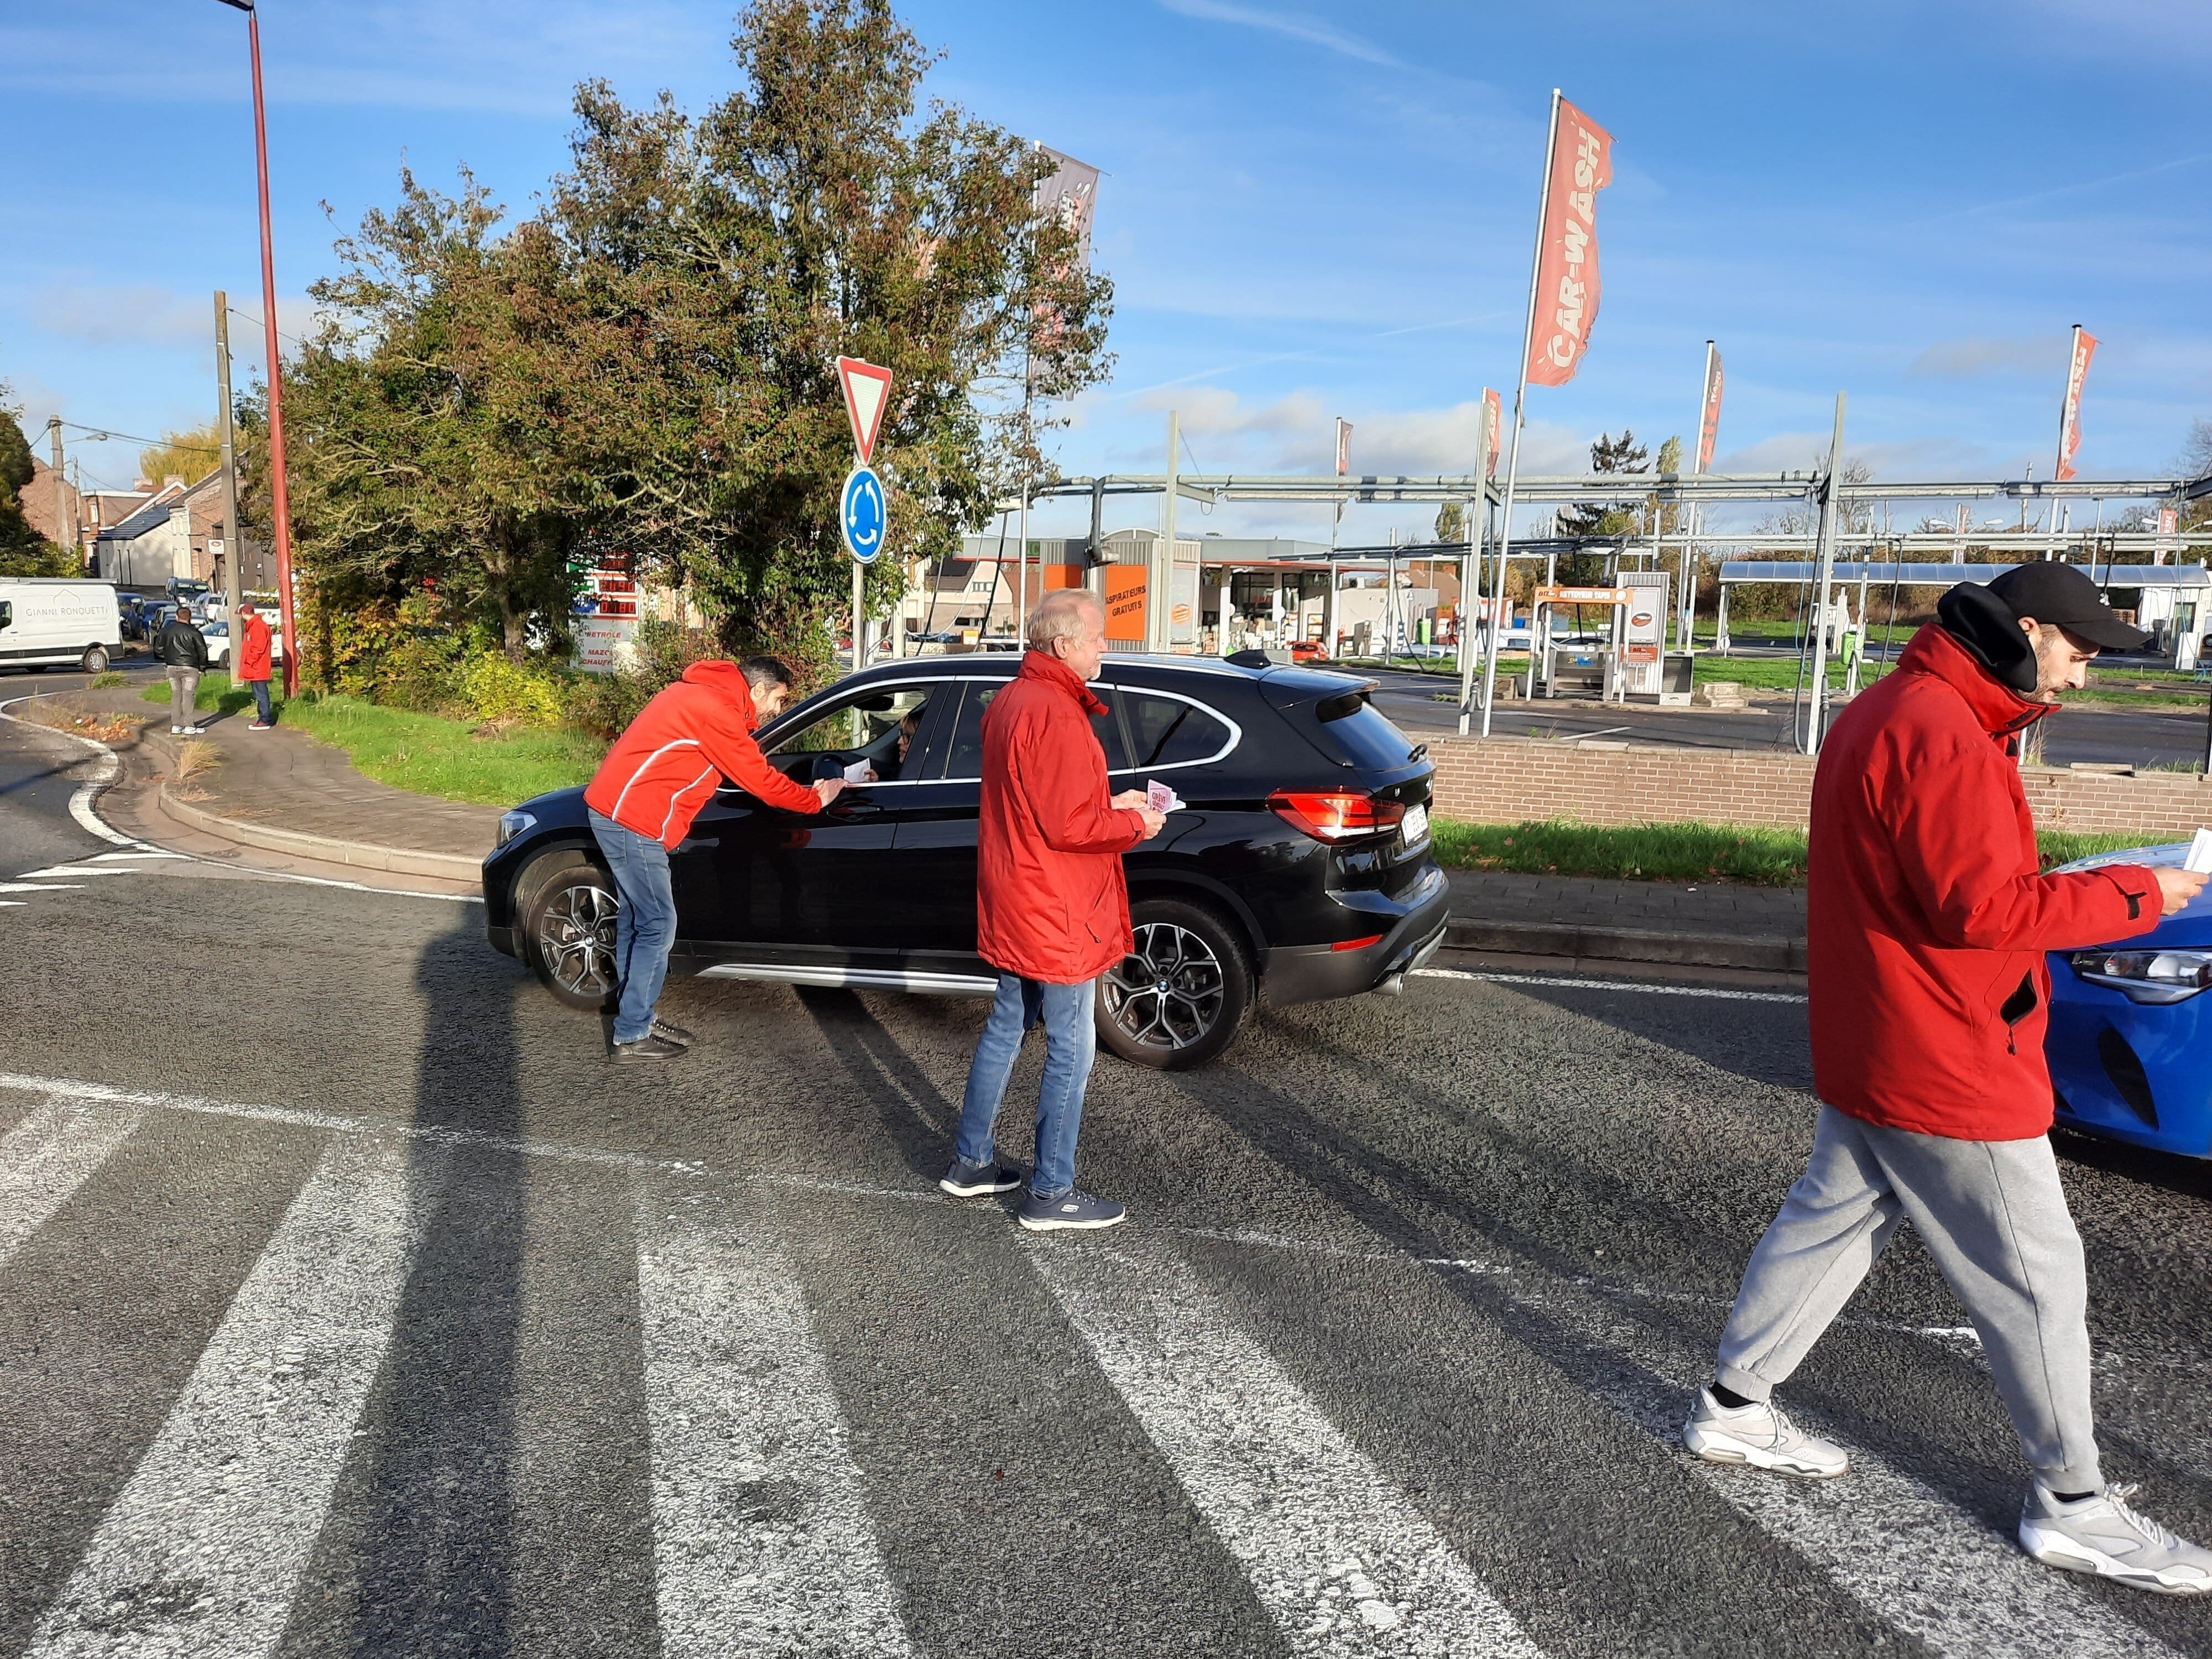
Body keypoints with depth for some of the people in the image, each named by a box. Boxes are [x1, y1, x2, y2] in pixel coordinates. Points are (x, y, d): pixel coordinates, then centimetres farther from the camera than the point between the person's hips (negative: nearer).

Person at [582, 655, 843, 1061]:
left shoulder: (704, 694, 16)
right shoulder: (718, 711, -15)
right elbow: (761, 782, -11)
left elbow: (750, 768, 26)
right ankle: (633, 1037, 1)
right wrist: (816, 799, 1)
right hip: (633, 818, -10)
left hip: (612, 806, 10)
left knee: (635, 918, 15)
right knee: (658, 926, -5)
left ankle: (635, 1017, 23)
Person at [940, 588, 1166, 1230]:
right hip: (1054, 913, -10)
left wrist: (1110, 804, 7)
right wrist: (1135, 824, -9)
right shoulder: (1055, 714, -23)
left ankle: (971, 1162, 31)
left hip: (1013, 908, 10)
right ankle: (1051, 1194, 12)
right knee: (1072, 1050, 2)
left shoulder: (1009, 701, 10)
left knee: (1005, 1029, 20)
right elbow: (1067, 827, -24)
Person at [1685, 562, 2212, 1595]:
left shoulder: (1886, 713, 11)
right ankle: (2072, 1504, 21)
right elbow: (1983, 906, -25)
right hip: (1947, 1067, -10)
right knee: (2033, 1273, 5)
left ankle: (1734, 1406, 28)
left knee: (1830, 1221, 18)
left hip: (1870, 1049, 10)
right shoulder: (1941, 735, -23)